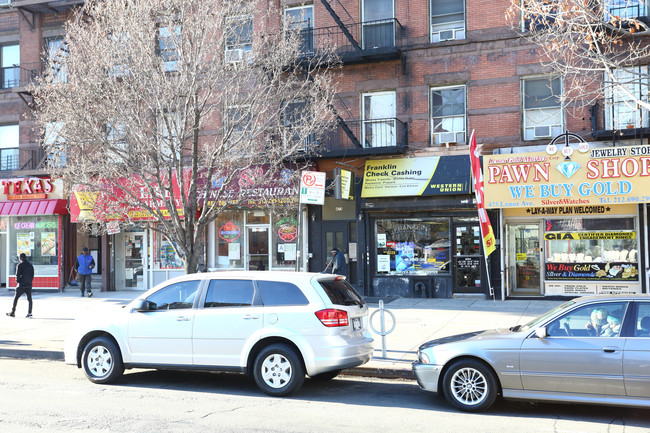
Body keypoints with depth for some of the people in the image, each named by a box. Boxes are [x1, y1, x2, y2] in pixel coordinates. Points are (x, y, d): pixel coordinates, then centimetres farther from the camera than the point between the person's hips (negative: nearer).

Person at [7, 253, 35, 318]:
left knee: (15, 298, 8)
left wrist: (17, 281, 5)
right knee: (29, 299, 5)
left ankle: (13, 313, 14)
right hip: (29, 285, 4)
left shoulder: (20, 265, -10)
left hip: (21, 285, -4)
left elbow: (17, 275, -13)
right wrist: (29, 281, 15)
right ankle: (29, 313, -2)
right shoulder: (30, 265, 7)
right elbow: (32, 275, 9)